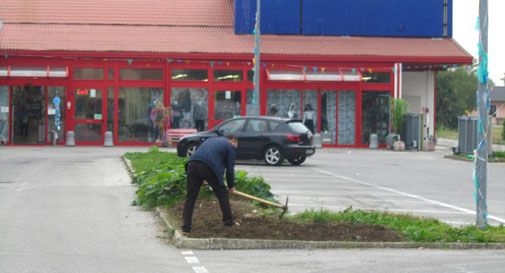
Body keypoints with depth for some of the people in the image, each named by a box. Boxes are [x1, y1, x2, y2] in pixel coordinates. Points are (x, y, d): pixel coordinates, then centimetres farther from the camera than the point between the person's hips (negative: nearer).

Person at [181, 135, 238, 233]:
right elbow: (230, 169, 13)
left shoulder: (211, 140, 36)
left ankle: (186, 226, 5)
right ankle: (228, 221, 24)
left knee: (190, 197, 10)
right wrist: (231, 186, 27)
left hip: (193, 165, 5)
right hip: (209, 167, -5)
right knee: (222, 194, 16)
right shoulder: (231, 147, 16)